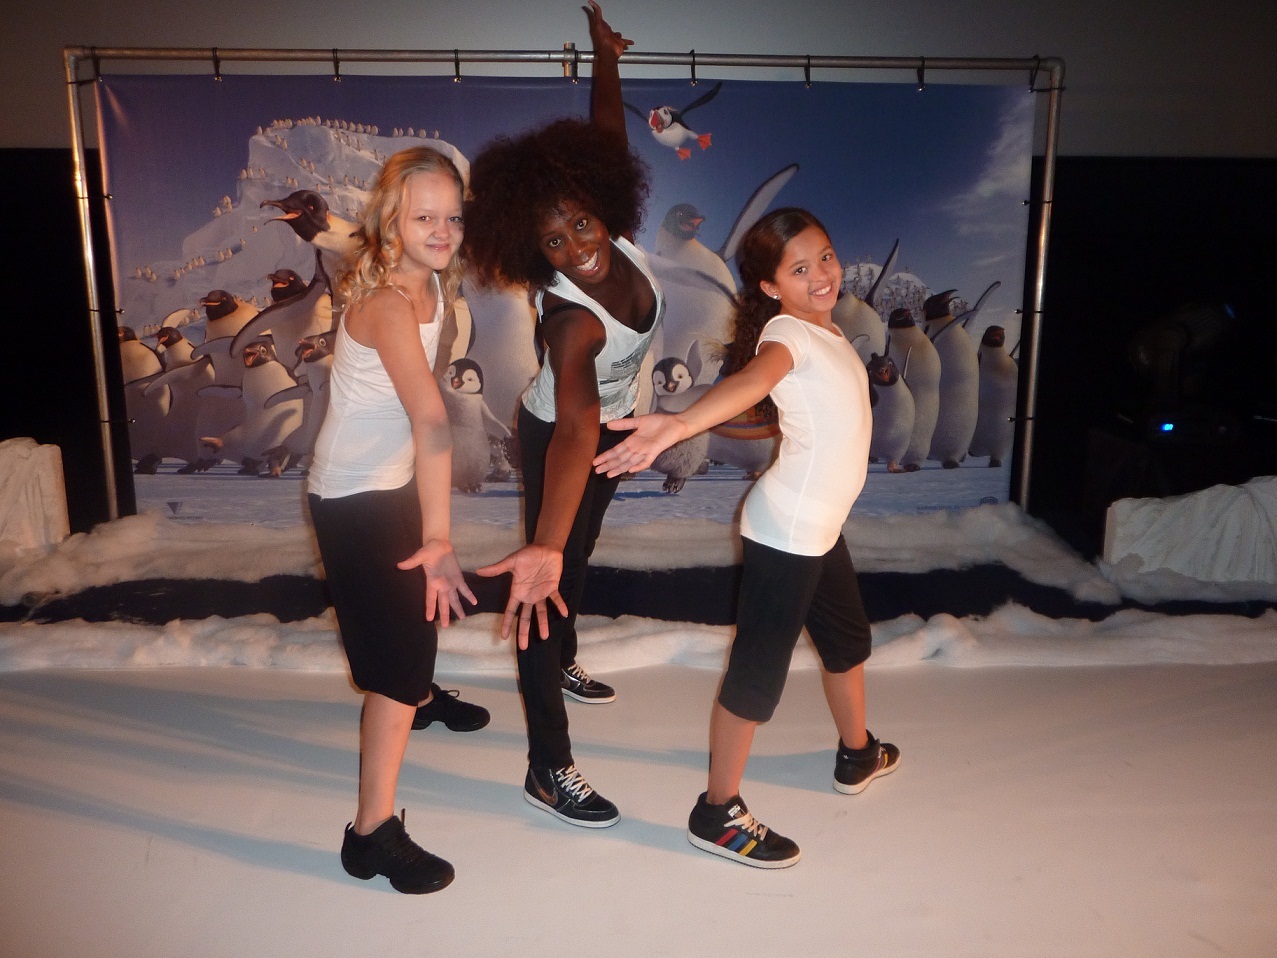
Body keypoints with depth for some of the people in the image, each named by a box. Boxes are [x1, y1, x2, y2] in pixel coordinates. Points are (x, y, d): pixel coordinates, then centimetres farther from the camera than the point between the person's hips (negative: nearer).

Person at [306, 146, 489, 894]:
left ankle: (422, 696, 58)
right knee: (396, 660, -7)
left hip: (393, 480, 9)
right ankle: (373, 833, 6)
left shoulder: (434, 283, -3)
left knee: (422, 598, 30)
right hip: (354, 497, -9)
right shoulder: (386, 302, -29)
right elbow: (431, 420, -41)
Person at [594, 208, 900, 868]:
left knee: (848, 638, 26)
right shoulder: (786, 332, -19)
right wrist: (680, 424, -58)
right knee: (759, 669, -2)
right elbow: (752, 378, -41)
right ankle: (718, 813, 12)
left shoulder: (826, 327, 8)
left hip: (820, 527, 10)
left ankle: (858, 755, 51)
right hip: (786, 530, -10)